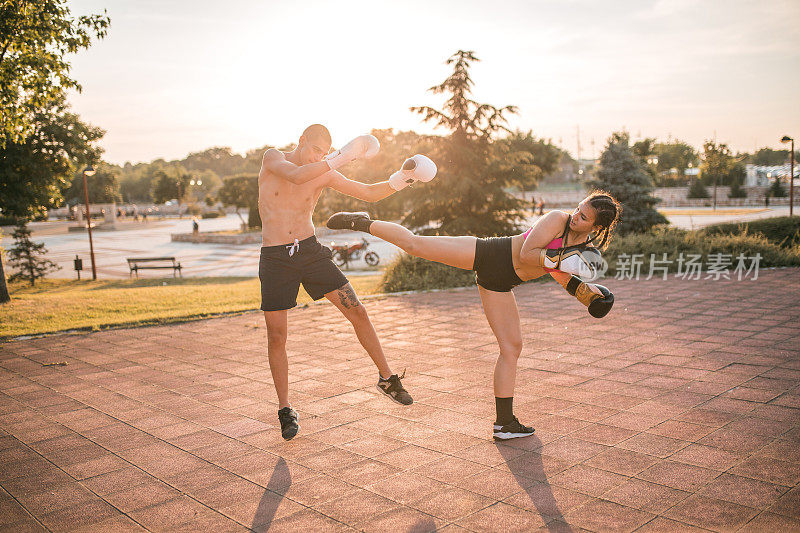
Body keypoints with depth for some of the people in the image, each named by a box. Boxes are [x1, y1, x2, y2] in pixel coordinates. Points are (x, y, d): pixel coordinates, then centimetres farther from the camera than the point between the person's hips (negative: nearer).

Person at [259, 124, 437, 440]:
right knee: (276, 337, -1)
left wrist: (402, 179, -11)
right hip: (276, 260, -2)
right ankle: (285, 409, 16)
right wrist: (343, 157, -31)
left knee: (358, 312, -4)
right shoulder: (272, 157, -6)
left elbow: (369, 193, 5)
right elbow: (296, 176, -29)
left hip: (311, 251, 3)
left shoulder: (324, 174, 2)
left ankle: (387, 378, 13)